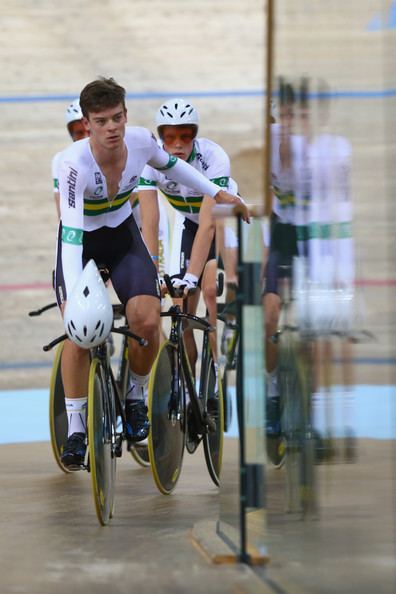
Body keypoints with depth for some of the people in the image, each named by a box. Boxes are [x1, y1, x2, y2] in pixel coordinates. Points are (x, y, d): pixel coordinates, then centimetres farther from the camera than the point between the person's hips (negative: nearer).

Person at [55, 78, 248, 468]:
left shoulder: (142, 141, -20)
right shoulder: (73, 164, -33)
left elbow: (171, 165, 4)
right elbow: (71, 233, -38)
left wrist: (219, 194, 14)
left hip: (123, 235, 3)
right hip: (80, 243, -3)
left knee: (147, 321, -17)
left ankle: (136, 395, 11)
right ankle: (75, 428, -3)